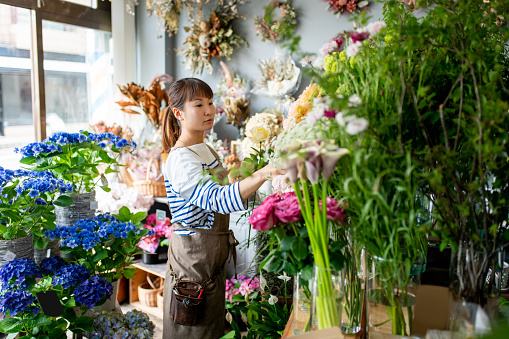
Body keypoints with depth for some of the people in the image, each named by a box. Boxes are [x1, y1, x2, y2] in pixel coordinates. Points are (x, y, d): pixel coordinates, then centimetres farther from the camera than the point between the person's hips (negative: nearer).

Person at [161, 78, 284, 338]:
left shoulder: (205, 150, 9)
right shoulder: (180, 160, -22)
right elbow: (218, 199, -39)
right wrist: (264, 173, -50)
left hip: (214, 258, 9)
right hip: (194, 259, -9)